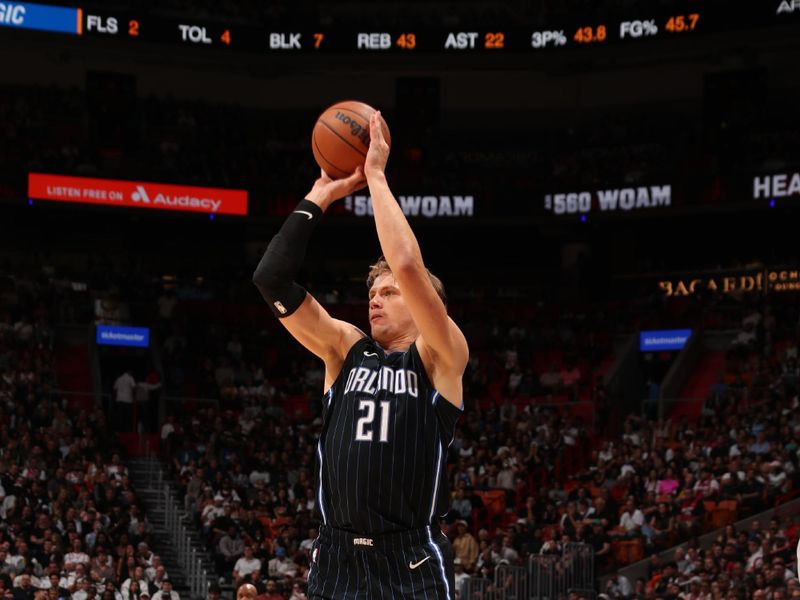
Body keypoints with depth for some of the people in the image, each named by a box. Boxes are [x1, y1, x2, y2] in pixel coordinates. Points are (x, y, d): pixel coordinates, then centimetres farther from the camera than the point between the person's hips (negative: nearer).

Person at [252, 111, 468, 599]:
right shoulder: (345, 349, 12)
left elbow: (407, 265, -15)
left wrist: (377, 177, -6)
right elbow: (272, 280, 4)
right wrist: (321, 196, 2)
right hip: (337, 559, 4)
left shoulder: (441, 358, 1)